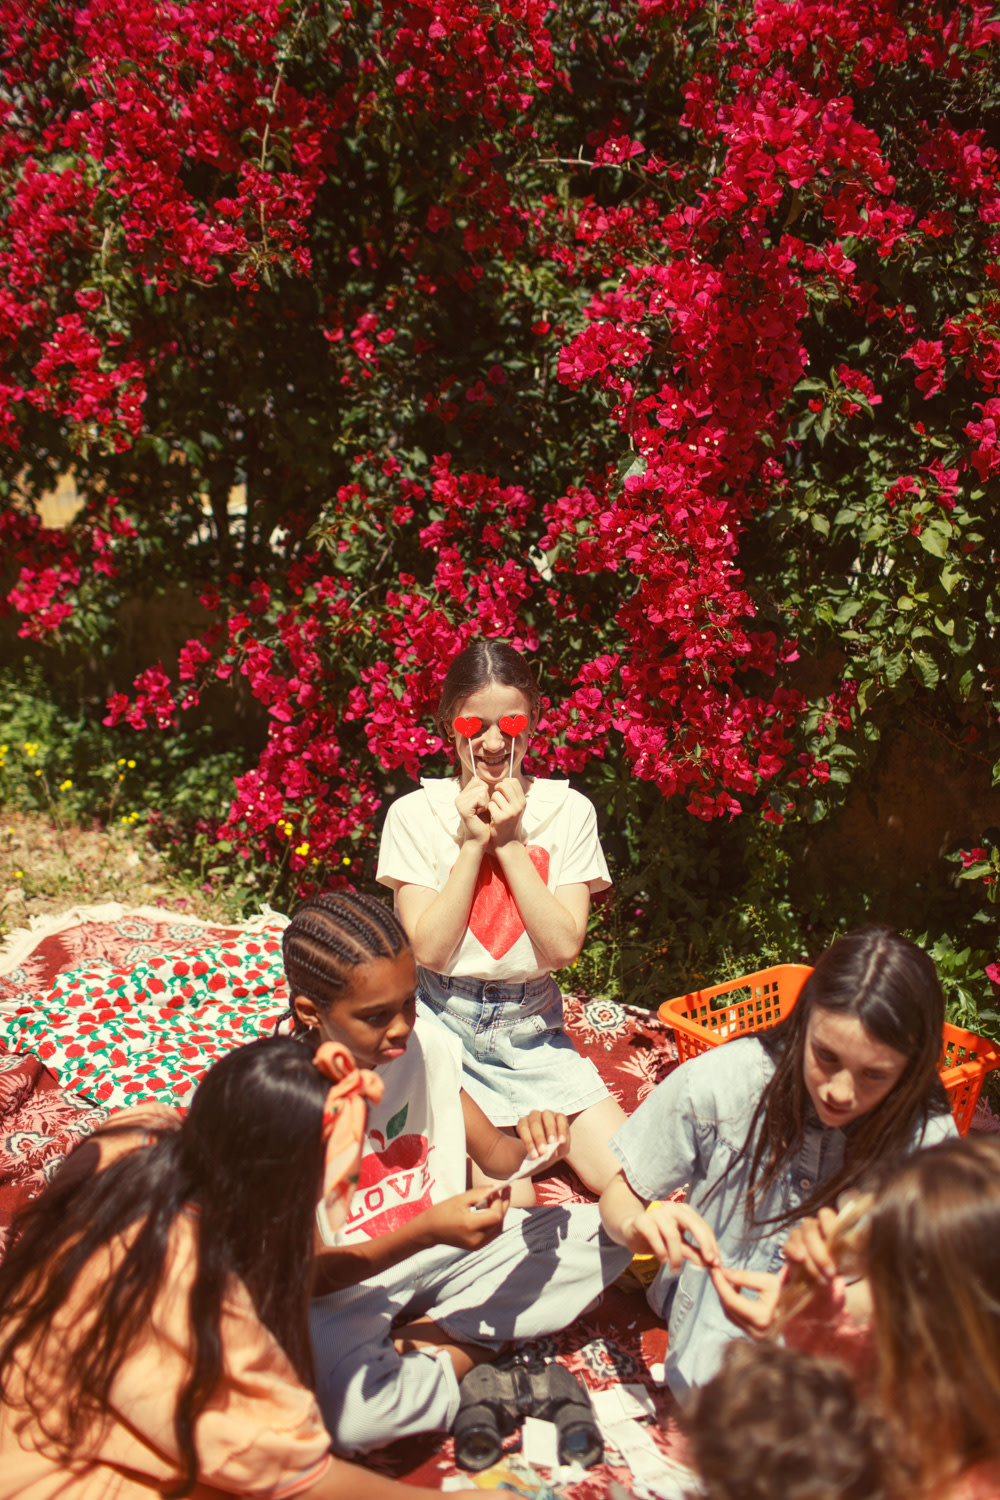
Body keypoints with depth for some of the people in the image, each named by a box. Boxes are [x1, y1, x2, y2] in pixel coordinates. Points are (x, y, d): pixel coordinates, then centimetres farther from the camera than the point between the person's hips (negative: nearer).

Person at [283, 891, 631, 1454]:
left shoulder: (428, 1044, -8)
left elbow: (492, 1152, 5)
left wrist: (529, 1146, -18)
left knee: (601, 1235, -8)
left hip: (445, 1248, 5)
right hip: (344, 1287, -5)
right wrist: (424, 1233, -30)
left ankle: (426, 1349, -12)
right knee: (349, 1411, -36)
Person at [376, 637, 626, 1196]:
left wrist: (510, 841, -16)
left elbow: (565, 945, -10)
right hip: (444, 1022, -2)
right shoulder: (415, 813, -6)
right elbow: (428, 949, -12)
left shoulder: (569, 810, -3)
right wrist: (473, 840, -17)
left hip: (531, 1028, 2)